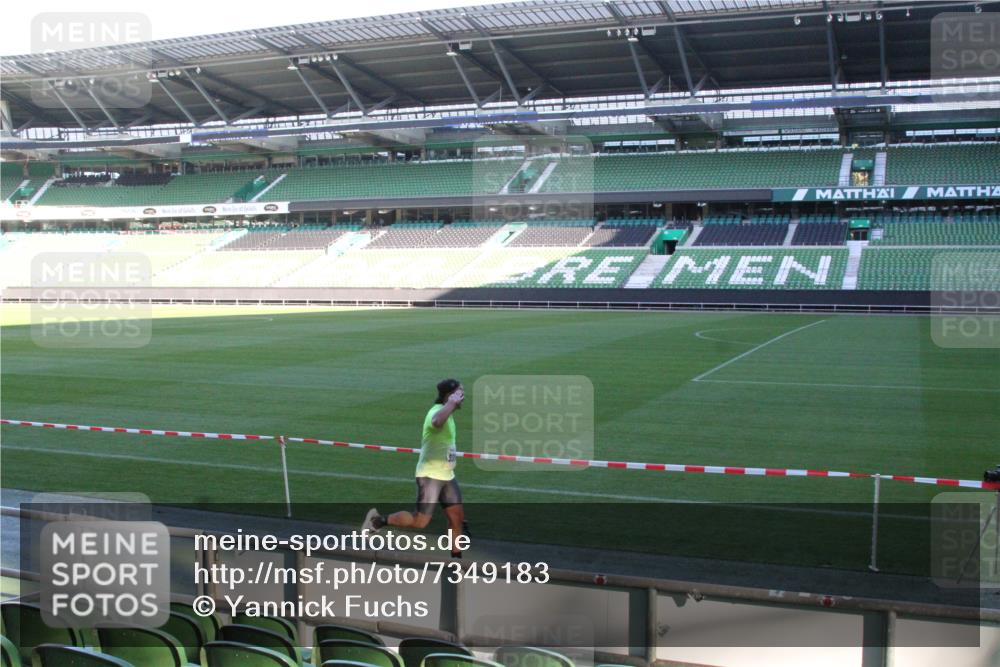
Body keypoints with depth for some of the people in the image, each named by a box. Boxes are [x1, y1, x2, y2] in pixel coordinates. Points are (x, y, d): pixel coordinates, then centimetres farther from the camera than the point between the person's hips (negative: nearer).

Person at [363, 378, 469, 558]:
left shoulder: (446, 412, 13)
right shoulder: (437, 411, -19)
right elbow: (436, 422, -47)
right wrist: (452, 402, -36)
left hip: (447, 476, 9)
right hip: (430, 475, -9)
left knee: (457, 516, 6)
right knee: (420, 521, -8)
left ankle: (456, 559, 17)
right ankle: (379, 520, 9)